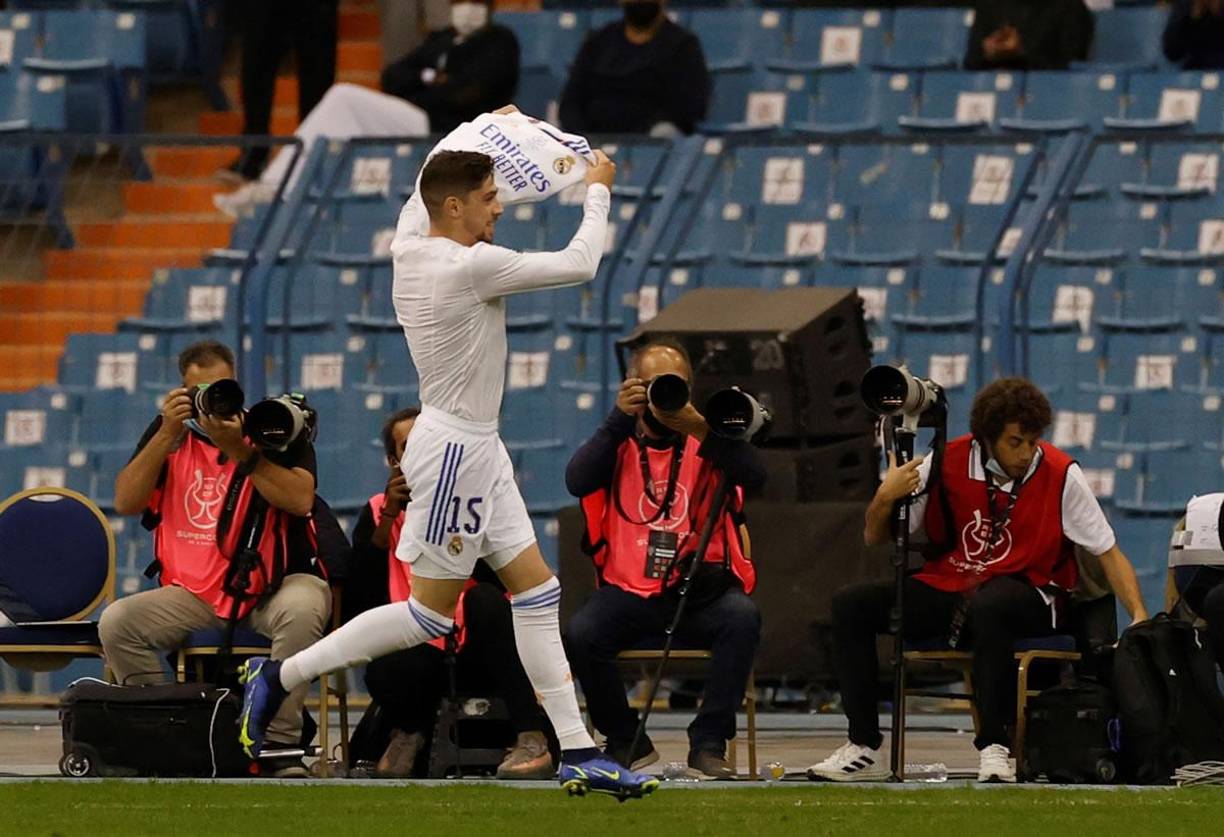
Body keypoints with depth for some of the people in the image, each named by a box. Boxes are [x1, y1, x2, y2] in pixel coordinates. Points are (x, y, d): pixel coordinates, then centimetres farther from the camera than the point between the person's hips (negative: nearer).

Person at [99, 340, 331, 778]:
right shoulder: (172, 431, 11)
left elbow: (301, 499, -16)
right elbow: (126, 502, -2)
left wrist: (238, 448, -22)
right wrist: (166, 436, -11)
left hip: (274, 585, -3)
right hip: (194, 592, 3)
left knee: (302, 609, -38)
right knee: (116, 622, -21)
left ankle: (281, 744, -31)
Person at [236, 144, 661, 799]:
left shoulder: (408, 249, 3)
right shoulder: (470, 266, -22)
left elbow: (421, 193, 28)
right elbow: (579, 265, -16)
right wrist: (598, 191, 0)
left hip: (476, 447, 10)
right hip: (455, 449, -10)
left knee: (537, 594, 8)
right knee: (430, 613, -1)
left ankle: (576, 752, 8)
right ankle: (279, 676, 7)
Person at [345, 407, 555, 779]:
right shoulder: (379, 512, 8)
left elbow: (500, 577, -13)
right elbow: (359, 603, -6)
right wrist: (389, 517, -10)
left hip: (477, 651, 0)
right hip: (422, 653, 0)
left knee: (484, 598, -34)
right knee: (384, 671, -36)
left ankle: (533, 741, -34)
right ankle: (409, 731, 4)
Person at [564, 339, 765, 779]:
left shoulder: (707, 442, 11)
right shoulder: (619, 443, 12)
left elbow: (753, 476, -10)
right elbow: (577, 481, -9)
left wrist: (698, 429, -24)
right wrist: (618, 418, -19)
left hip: (700, 594, 0)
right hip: (629, 591, 1)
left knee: (741, 617, -32)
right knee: (580, 633, -28)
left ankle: (708, 743, -22)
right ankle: (626, 741, -5)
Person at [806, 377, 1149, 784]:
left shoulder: (1060, 475, -8)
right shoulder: (946, 463, -2)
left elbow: (1108, 552, -3)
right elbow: (874, 538, 5)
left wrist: (1139, 615, -17)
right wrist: (885, 498, -16)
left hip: (1028, 595, -4)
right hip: (948, 591, 4)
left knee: (988, 605, -40)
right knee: (850, 604, -15)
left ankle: (994, 746, -32)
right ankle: (864, 749, -15)